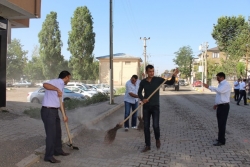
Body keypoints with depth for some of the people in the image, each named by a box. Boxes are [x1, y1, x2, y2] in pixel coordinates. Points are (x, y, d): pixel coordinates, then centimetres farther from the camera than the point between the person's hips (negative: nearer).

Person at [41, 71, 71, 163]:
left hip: (55, 111, 10)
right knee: (51, 133, -5)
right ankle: (49, 156, 7)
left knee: (58, 132, 19)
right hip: (48, 111, -10)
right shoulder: (56, 82, -12)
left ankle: (58, 150, 35)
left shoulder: (61, 86, 17)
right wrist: (57, 89, -35)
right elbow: (45, 85, -36)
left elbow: (61, 102, 22)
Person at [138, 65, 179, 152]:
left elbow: (170, 83, -6)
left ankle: (157, 139, 21)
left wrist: (174, 76, -25)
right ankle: (147, 145, 16)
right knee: (146, 126, 4)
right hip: (146, 107, 2)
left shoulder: (158, 79, -4)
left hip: (155, 106, -2)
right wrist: (142, 99, -10)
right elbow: (139, 92, 11)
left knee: (155, 125, -12)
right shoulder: (143, 82, 1)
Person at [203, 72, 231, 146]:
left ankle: (221, 141, 1)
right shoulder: (221, 84, 15)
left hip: (224, 106, -9)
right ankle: (220, 138, 29)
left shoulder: (226, 84, -16)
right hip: (220, 106, 10)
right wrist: (216, 104, 19)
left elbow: (220, 90, -36)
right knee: (220, 123, 17)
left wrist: (209, 87, -37)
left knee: (222, 124, -6)